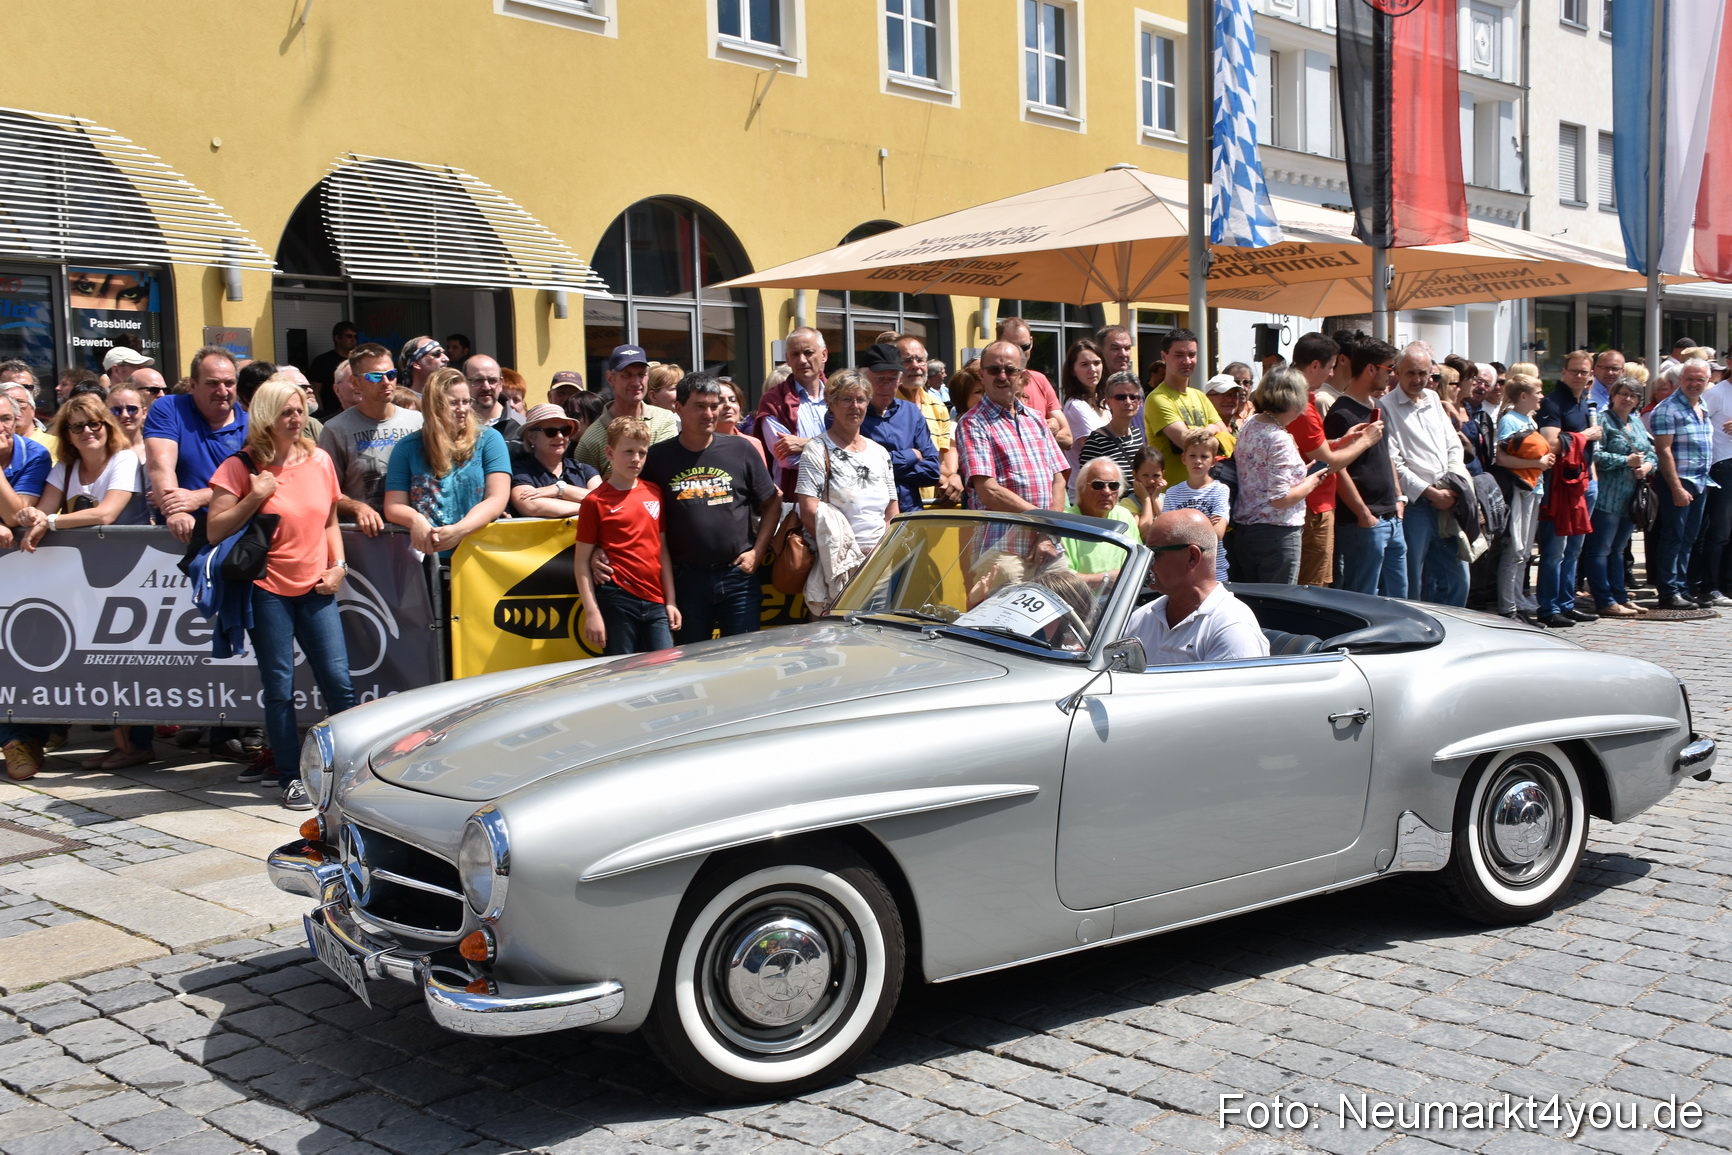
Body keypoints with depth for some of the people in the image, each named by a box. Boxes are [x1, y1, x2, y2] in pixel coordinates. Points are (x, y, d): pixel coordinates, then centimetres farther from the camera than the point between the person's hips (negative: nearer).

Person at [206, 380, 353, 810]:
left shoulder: (319, 461, 8)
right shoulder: (241, 467, -4)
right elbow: (216, 530, -6)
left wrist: (338, 565, 4)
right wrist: (256, 496, -15)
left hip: (315, 589, 3)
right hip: (267, 589, -3)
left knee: (338, 680, -1)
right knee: (279, 688, 2)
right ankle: (291, 777, 12)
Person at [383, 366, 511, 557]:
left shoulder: (488, 439, 11)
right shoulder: (408, 447, 14)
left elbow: (497, 499, 1)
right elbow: (393, 506, 9)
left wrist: (459, 530, -15)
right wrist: (415, 520, -15)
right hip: (425, 555, 1)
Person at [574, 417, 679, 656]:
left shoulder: (655, 493, 11)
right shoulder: (595, 501, -2)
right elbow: (582, 561, -2)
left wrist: (671, 600, 11)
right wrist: (592, 613, -8)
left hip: (655, 602, 4)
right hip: (617, 602, -4)